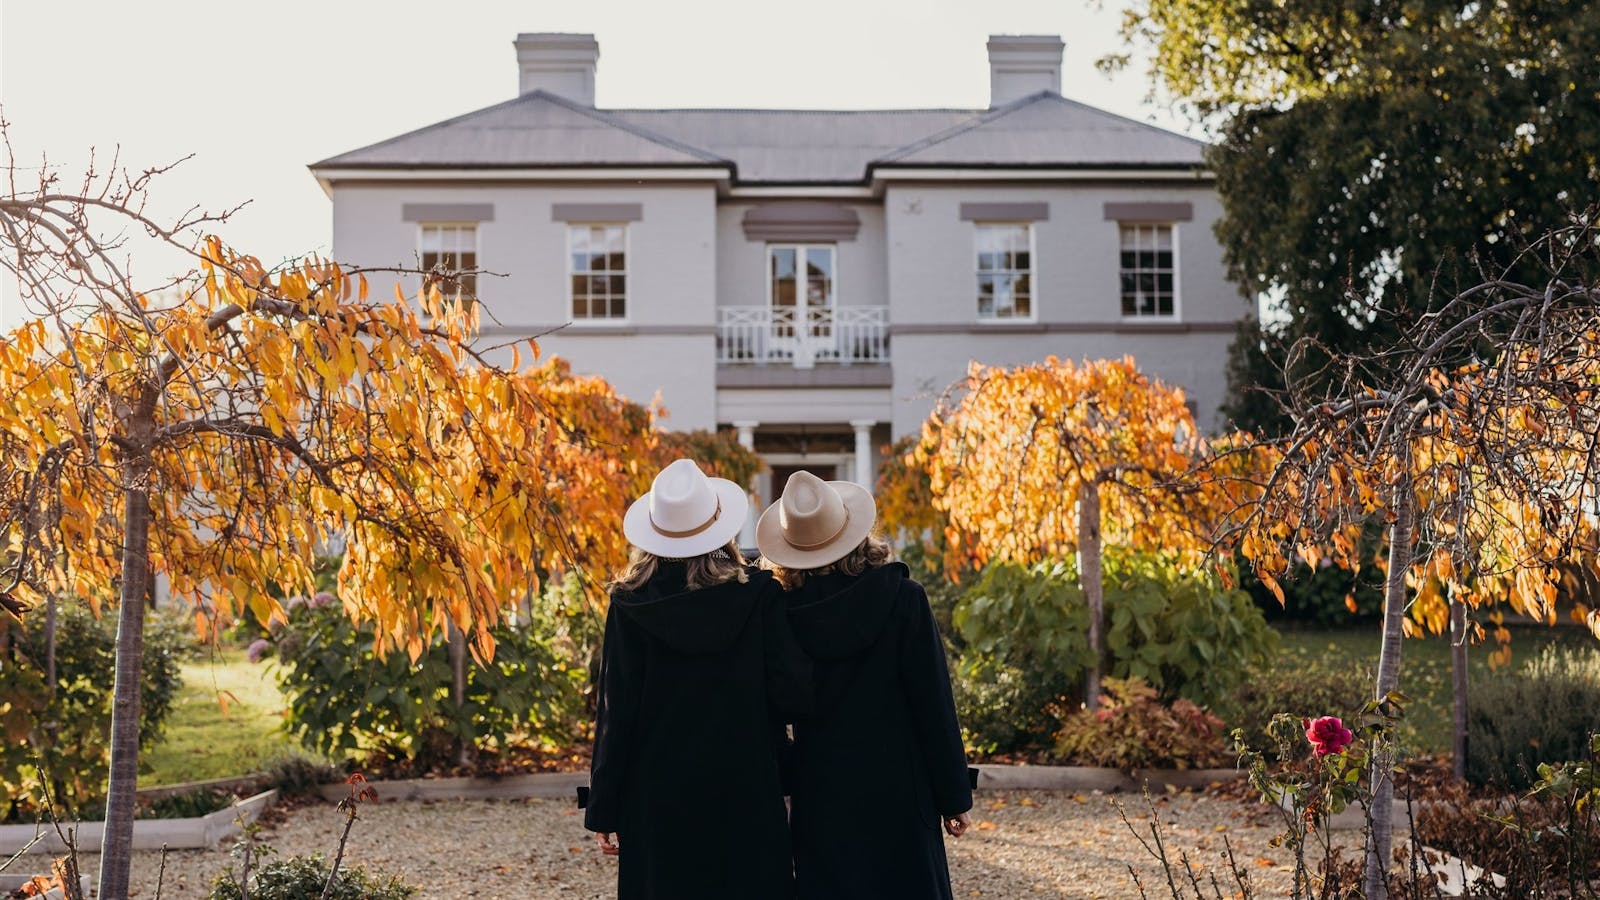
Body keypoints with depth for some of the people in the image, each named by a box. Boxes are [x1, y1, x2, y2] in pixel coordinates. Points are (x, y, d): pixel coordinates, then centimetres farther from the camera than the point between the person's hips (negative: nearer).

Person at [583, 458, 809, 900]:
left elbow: (616, 711, -4)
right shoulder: (759, 594, -6)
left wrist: (603, 808, 2)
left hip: (657, 797, 0)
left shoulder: (631, 604, -6)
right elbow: (793, 696, -7)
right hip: (745, 792, 0)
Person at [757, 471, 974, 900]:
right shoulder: (904, 598, -11)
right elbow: (935, 704, -9)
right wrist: (955, 796, -1)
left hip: (819, 795, 2)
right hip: (898, 790, -1)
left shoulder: (783, 611, -7)